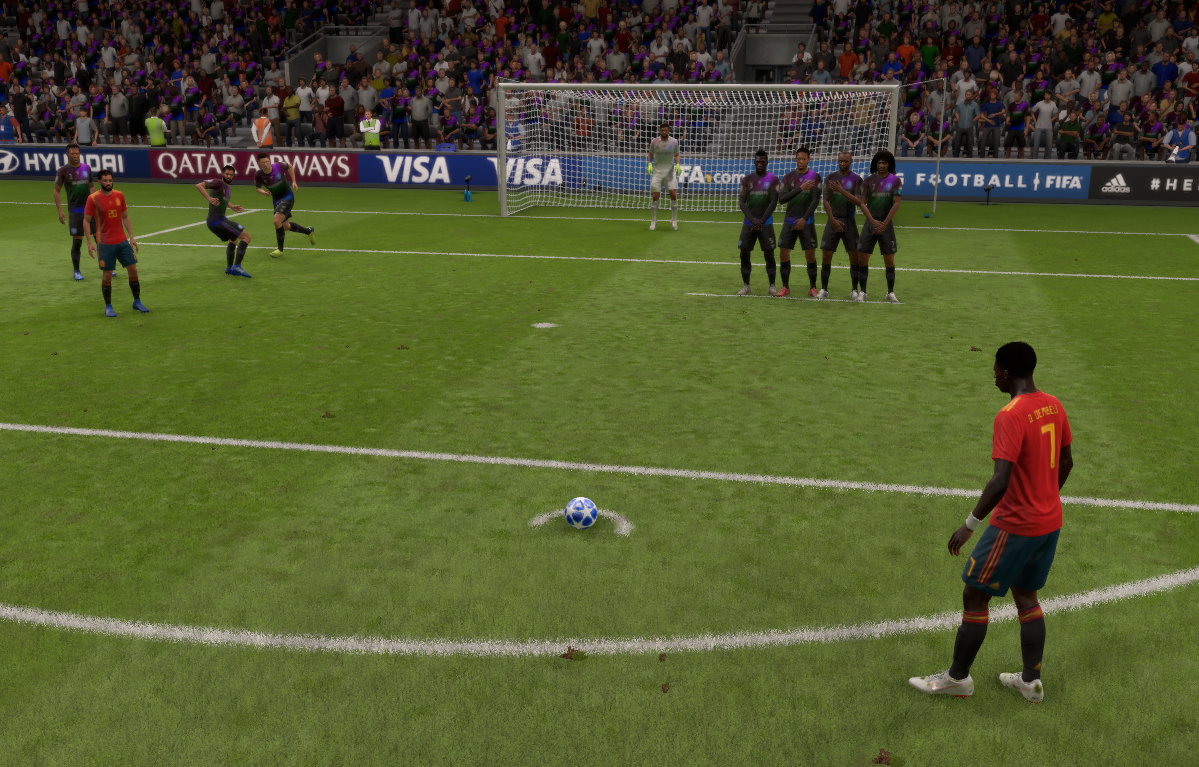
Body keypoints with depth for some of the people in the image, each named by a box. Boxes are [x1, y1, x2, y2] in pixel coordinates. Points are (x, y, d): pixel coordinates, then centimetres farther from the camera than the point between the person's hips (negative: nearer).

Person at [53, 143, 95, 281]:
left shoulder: (86, 168, 5)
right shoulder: (63, 170, -5)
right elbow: (56, 191, -2)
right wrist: (60, 210, -9)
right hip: (75, 211, -3)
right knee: (77, 241, -1)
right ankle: (77, 271, 11)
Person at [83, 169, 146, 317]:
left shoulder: (119, 195, 5)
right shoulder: (93, 198, -7)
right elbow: (86, 221, -3)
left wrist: (131, 237, 9)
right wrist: (89, 243, -9)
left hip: (122, 241, 4)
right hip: (106, 244, -4)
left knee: (133, 270, 3)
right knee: (107, 276, 0)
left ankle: (137, 301, 18)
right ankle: (108, 307, 14)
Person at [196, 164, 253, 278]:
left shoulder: (228, 187, 14)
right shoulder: (218, 183, -15)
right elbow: (198, 185, -25)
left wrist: (232, 207, 23)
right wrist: (209, 198, -35)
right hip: (218, 220, -10)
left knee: (234, 240, 31)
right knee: (246, 237, -9)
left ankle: (229, 268, 29)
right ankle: (237, 266, -17)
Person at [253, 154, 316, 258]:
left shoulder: (279, 166, -19)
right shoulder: (258, 175, -14)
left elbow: (290, 166, 3)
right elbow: (257, 188, 3)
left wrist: (294, 181, -3)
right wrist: (264, 192, -19)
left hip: (287, 197, -5)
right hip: (276, 200, 5)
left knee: (277, 221, -21)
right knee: (285, 226, 14)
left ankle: (280, 249, -7)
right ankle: (308, 231, 40)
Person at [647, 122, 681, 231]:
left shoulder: (674, 142, -2)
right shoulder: (654, 141, -3)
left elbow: (676, 155, 9)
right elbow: (651, 153, 12)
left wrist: (678, 164, -8)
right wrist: (650, 164, -2)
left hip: (670, 172, 0)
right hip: (657, 172, 0)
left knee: (674, 195, -9)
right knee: (655, 196, -5)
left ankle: (674, 220, 7)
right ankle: (653, 221, 9)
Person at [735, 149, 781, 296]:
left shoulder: (773, 179, 0)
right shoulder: (747, 179, 7)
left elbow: (774, 202, -6)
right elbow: (741, 201, 1)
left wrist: (761, 221, -13)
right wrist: (752, 220, -12)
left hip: (766, 223, -2)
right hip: (749, 223, 2)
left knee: (769, 254, -4)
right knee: (744, 253, -2)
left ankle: (772, 286, 6)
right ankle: (746, 286, 9)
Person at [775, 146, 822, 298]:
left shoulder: (815, 176, -1)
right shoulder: (788, 177, 5)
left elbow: (816, 200, -8)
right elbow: (782, 198, -6)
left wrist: (804, 219, -16)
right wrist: (800, 189, -16)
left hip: (806, 222, -2)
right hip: (789, 221, 2)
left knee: (810, 255, -3)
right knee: (783, 254, -1)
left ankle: (813, 288, 9)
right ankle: (785, 287, 11)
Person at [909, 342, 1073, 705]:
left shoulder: (1010, 416, -23)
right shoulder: (1053, 405, 3)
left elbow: (1001, 480, -28)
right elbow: (1066, 462, 13)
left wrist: (969, 525, -21)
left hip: (1015, 526, -8)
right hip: (1050, 522, 8)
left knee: (974, 596, 5)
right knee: (1025, 595, 20)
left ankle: (957, 677, 15)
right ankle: (1031, 680, 24)